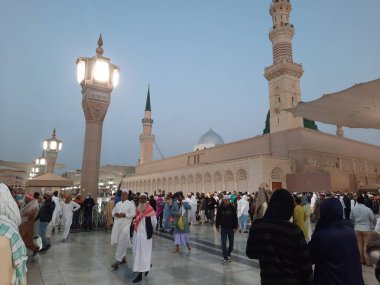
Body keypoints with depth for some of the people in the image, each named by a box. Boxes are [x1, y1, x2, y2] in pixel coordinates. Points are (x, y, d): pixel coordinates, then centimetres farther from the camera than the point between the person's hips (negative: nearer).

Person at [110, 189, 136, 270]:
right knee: (118, 242, 13)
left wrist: (124, 215, -21)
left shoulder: (131, 203, -3)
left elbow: (133, 214, -11)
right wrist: (115, 214, -5)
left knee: (122, 243, -8)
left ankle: (118, 261, -5)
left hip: (125, 225, -6)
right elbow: (113, 211, 16)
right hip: (117, 225, 7)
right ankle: (123, 258, 29)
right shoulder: (118, 203, 16)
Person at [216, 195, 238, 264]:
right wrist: (217, 226, 1)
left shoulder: (232, 207, -8)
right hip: (223, 228, 0)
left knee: (231, 243, 12)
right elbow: (218, 217, 1)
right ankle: (225, 258, 10)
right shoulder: (220, 208, -7)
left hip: (231, 228, 0)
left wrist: (235, 227, -8)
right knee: (224, 244, 0)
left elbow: (235, 218, -6)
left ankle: (228, 255, 34)